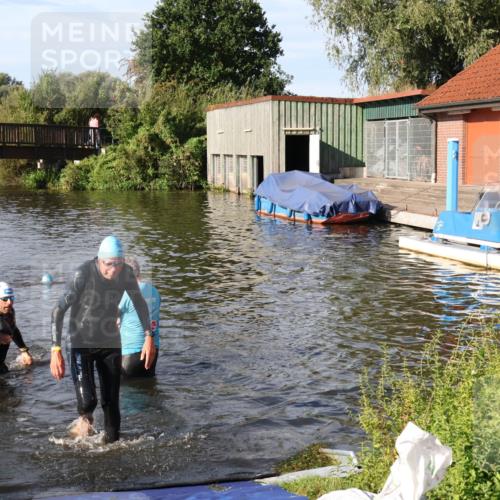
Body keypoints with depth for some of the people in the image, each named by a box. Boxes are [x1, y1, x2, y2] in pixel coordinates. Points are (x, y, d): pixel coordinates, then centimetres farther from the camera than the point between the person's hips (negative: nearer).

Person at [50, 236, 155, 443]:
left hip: (111, 344, 4)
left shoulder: (126, 273, -12)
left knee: (111, 402, 7)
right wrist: (55, 350, -30)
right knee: (87, 401, -16)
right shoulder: (83, 274, -25)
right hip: (82, 344, -3)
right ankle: (85, 417, 19)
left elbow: (140, 303, 6)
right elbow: (59, 310, -23)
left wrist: (148, 336, 2)